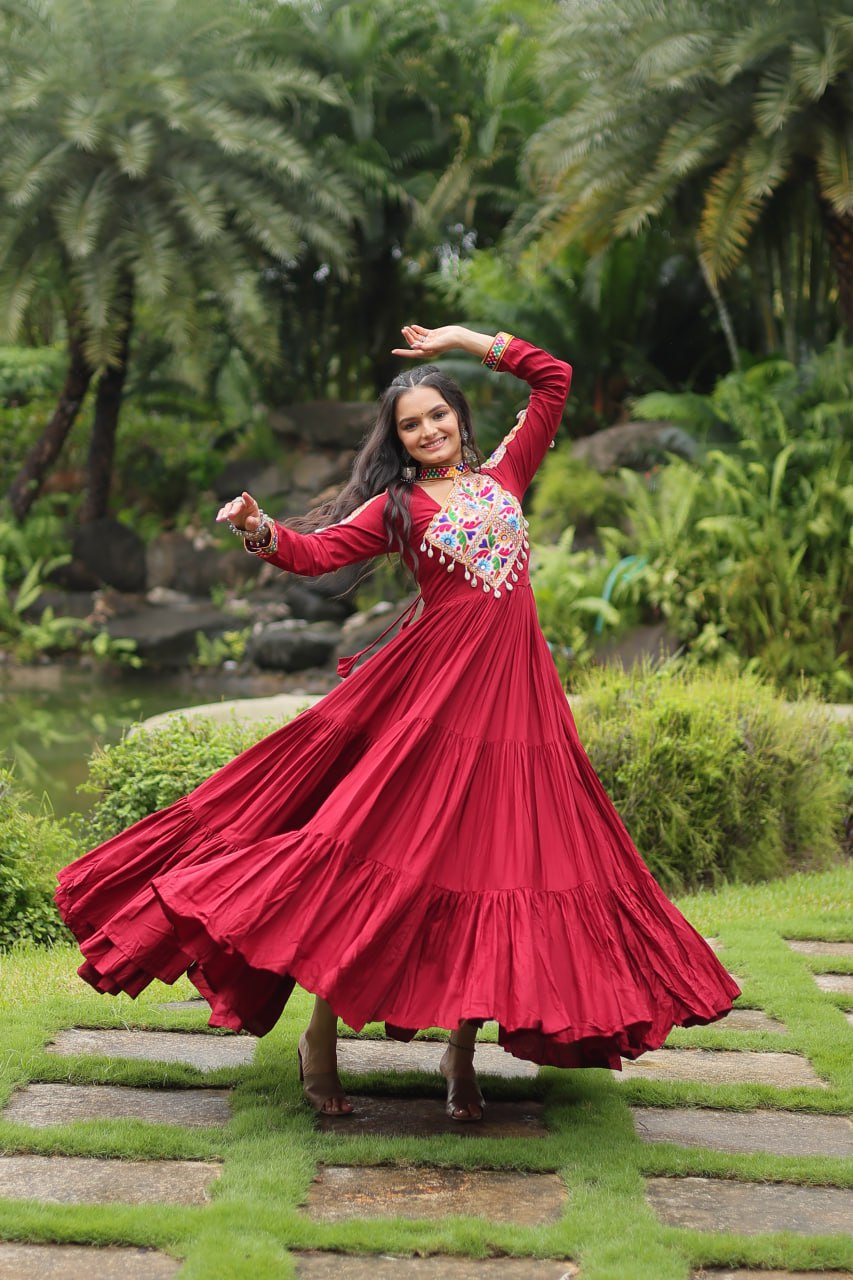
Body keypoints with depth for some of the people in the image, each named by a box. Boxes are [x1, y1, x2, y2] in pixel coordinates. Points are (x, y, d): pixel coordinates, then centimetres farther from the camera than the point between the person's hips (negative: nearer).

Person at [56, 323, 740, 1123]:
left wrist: (469, 342, 17)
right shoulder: (397, 507, 7)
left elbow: (554, 379, 21)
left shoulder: (502, 476, 15)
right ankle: (320, 1041, 3)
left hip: (515, 686, 4)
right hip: (434, 683, -3)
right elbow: (316, 552, -6)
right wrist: (259, 531, -25)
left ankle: (461, 1050, 12)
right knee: (385, 846, -6)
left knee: (493, 859, 3)